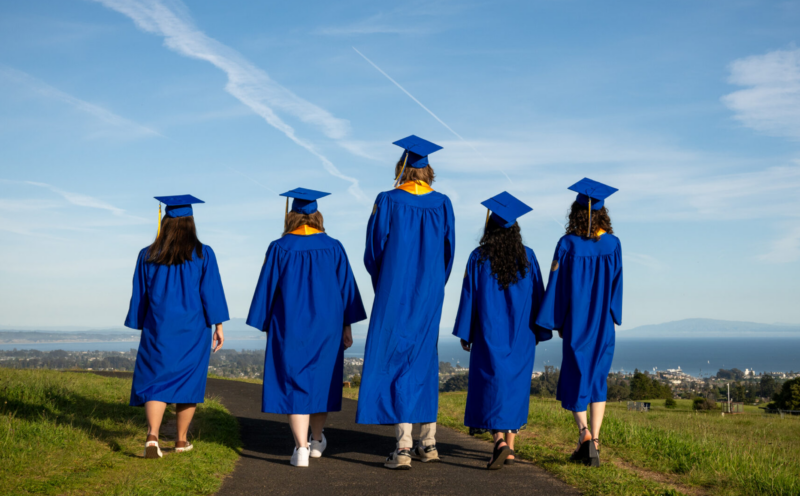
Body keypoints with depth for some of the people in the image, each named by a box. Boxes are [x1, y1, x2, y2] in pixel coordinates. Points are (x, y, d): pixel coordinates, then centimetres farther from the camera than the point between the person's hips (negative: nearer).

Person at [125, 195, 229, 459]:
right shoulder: (203, 254, -4)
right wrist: (218, 325, -2)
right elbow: (211, 292, -6)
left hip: (159, 329, 0)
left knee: (156, 382, 2)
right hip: (193, 329, 0)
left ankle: (152, 435, -20)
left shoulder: (148, 256, 1)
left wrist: (141, 328, 13)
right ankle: (181, 440, 19)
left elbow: (140, 296, 5)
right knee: (187, 381, 12)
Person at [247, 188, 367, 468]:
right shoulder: (333, 248, -1)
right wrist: (347, 327, 7)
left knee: (294, 384, 0)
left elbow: (267, 288, -3)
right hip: (326, 325, 2)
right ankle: (317, 440, 32)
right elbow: (346, 288, 0)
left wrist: (266, 327, 6)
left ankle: (301, 448, -11)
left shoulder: (279, 248, -6)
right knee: (320, 380, 18)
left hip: (289, 326, -2)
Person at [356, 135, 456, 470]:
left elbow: (373, 253, -4)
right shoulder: (443, 205, 2)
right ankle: (428, 442, 19)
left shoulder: (387, 202, -8)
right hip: (431, 297, 4)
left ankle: (403, 448, -8)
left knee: (394, 365, -1)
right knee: (423, 363, 16)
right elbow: (448, 254, 7)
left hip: (394, 296, -4)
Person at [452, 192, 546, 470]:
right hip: (521, 337, 3)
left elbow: (469, 297, -5)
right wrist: (537, 331, 13)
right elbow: (537, 296, 3)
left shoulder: (478, 258, -6)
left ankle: (500, 441, -22)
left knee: (491, 387, -2)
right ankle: (510, 447, 16)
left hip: (489, 335, -3)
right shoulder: (528, 257, 0)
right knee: (515, 387, 12)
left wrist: (465, 334, 3)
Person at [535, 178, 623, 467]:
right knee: (598, 381, 12)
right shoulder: (613, 244, -2)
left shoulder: (567, 244, -8)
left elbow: (558, 284, -7)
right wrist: (612, 317, 13)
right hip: (603, 324, 2)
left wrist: (557, 323, 0)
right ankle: (594, 441, 2)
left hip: (576, 323, -2)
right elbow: (616, 284, 2)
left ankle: (584, 432, -12)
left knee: (574, 380, 10)